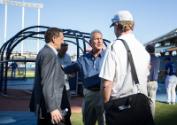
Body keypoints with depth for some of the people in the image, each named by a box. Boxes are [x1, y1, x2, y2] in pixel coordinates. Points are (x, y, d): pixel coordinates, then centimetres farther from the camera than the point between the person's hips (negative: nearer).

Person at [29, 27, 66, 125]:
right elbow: (46, 84, -23)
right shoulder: (49, 54, -16)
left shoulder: (44, 52, 14)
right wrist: (52, 108, -25)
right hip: (48, 106, -10)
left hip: (44, 105, 10)